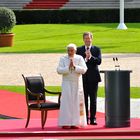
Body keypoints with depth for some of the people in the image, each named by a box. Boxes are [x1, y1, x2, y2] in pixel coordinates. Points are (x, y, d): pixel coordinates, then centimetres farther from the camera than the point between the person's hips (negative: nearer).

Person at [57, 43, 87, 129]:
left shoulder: (79, 58, 2)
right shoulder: (63, 59, 2)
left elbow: (84, 69, -9)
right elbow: (59, 70, -9)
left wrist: (75, 67, -20)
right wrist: (68, 67, -20)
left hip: (77, 84, 1)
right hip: (67, 84, -1)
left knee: (77, 103, 1)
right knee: (66, 103, -5)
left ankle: (75, 123, 4)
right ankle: (65, 123, -5)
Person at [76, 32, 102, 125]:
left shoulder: (97, 49, 6)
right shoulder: (79, 50, 8)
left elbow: (99, 61, -7)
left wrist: (91, 57, -21)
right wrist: (85, 58, -17)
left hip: (93, 77, 0)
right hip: (83, 78, 0)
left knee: (93, 99, 2)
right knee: (84, 99, 1)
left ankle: (93, 118, 5)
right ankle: (85, 118, 7)